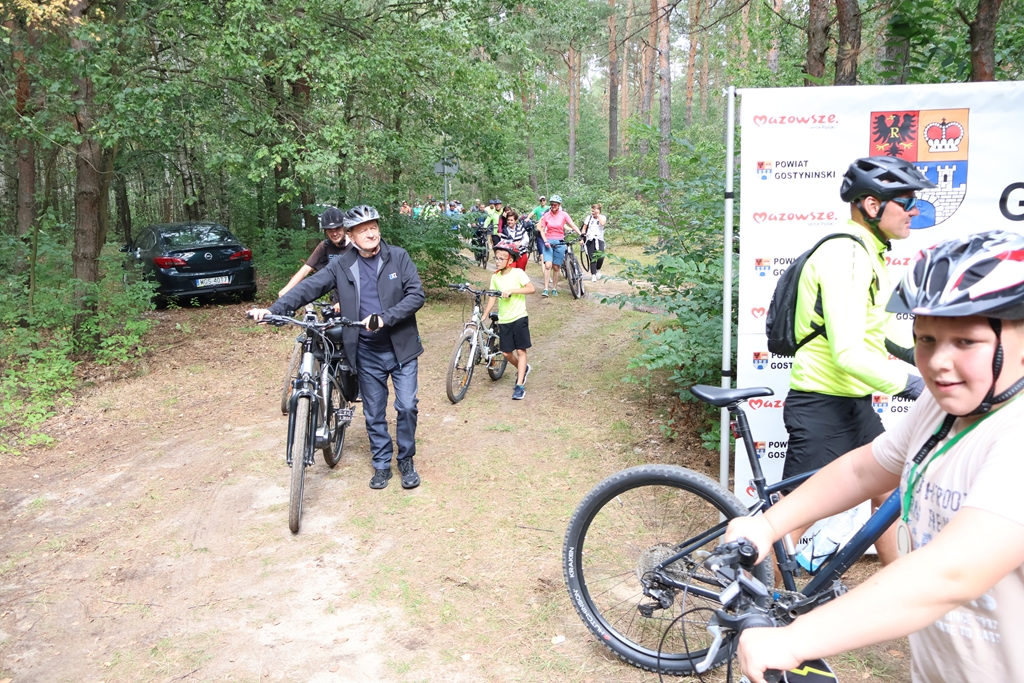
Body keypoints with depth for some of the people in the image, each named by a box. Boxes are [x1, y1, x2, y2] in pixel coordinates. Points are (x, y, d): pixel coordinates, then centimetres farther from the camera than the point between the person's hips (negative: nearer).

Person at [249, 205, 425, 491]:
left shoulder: (398, 256, -4)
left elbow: (416, 294, -11)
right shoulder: (342, 266, 0)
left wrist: (384, 318, -22)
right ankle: (382, 464, 27)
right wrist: (273, 309, -22)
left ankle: (406, 460, 19)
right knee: (374, 413, 10)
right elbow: (308, 288, -8)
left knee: (407, 406, -3)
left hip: (401, 347, -1)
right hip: (367, 352, 2)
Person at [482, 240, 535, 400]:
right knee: (506, 352, 8)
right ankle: (522, 369, 37)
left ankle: (520, 385, 1)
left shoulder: (518, 273, -9)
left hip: (519, 318, -5)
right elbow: (492, 297, 5)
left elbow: (532, 288, -18)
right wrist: (484, 316, -2)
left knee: (521, 350, -2)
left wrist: (511, 290, -25)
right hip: (503, 320, 5)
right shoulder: (495, 277, 4)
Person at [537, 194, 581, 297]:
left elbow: (573, 226, -5)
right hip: (548, 242, 0)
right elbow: (542, 230, 4)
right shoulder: (546, 215, 2)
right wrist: (545, 241, -10)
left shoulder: (563, 215, 1)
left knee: (556, 267, 4)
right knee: (548, 265, -15)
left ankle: (554, 289, 16)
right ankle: (545, 289, -14)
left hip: (560, 242, 1)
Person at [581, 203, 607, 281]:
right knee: (592, 259, -3)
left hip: (599, 239, -1)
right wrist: (582, 238, 2)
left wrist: (598, 214, -12)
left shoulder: (603, 217, 5)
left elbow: (602, 223, -18)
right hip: (590, 239, 1)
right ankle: (593, 275, 6)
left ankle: (598, 269, 10)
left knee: (601, 256, -18)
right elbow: (584, 228, 11)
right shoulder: (589, 218, 8)